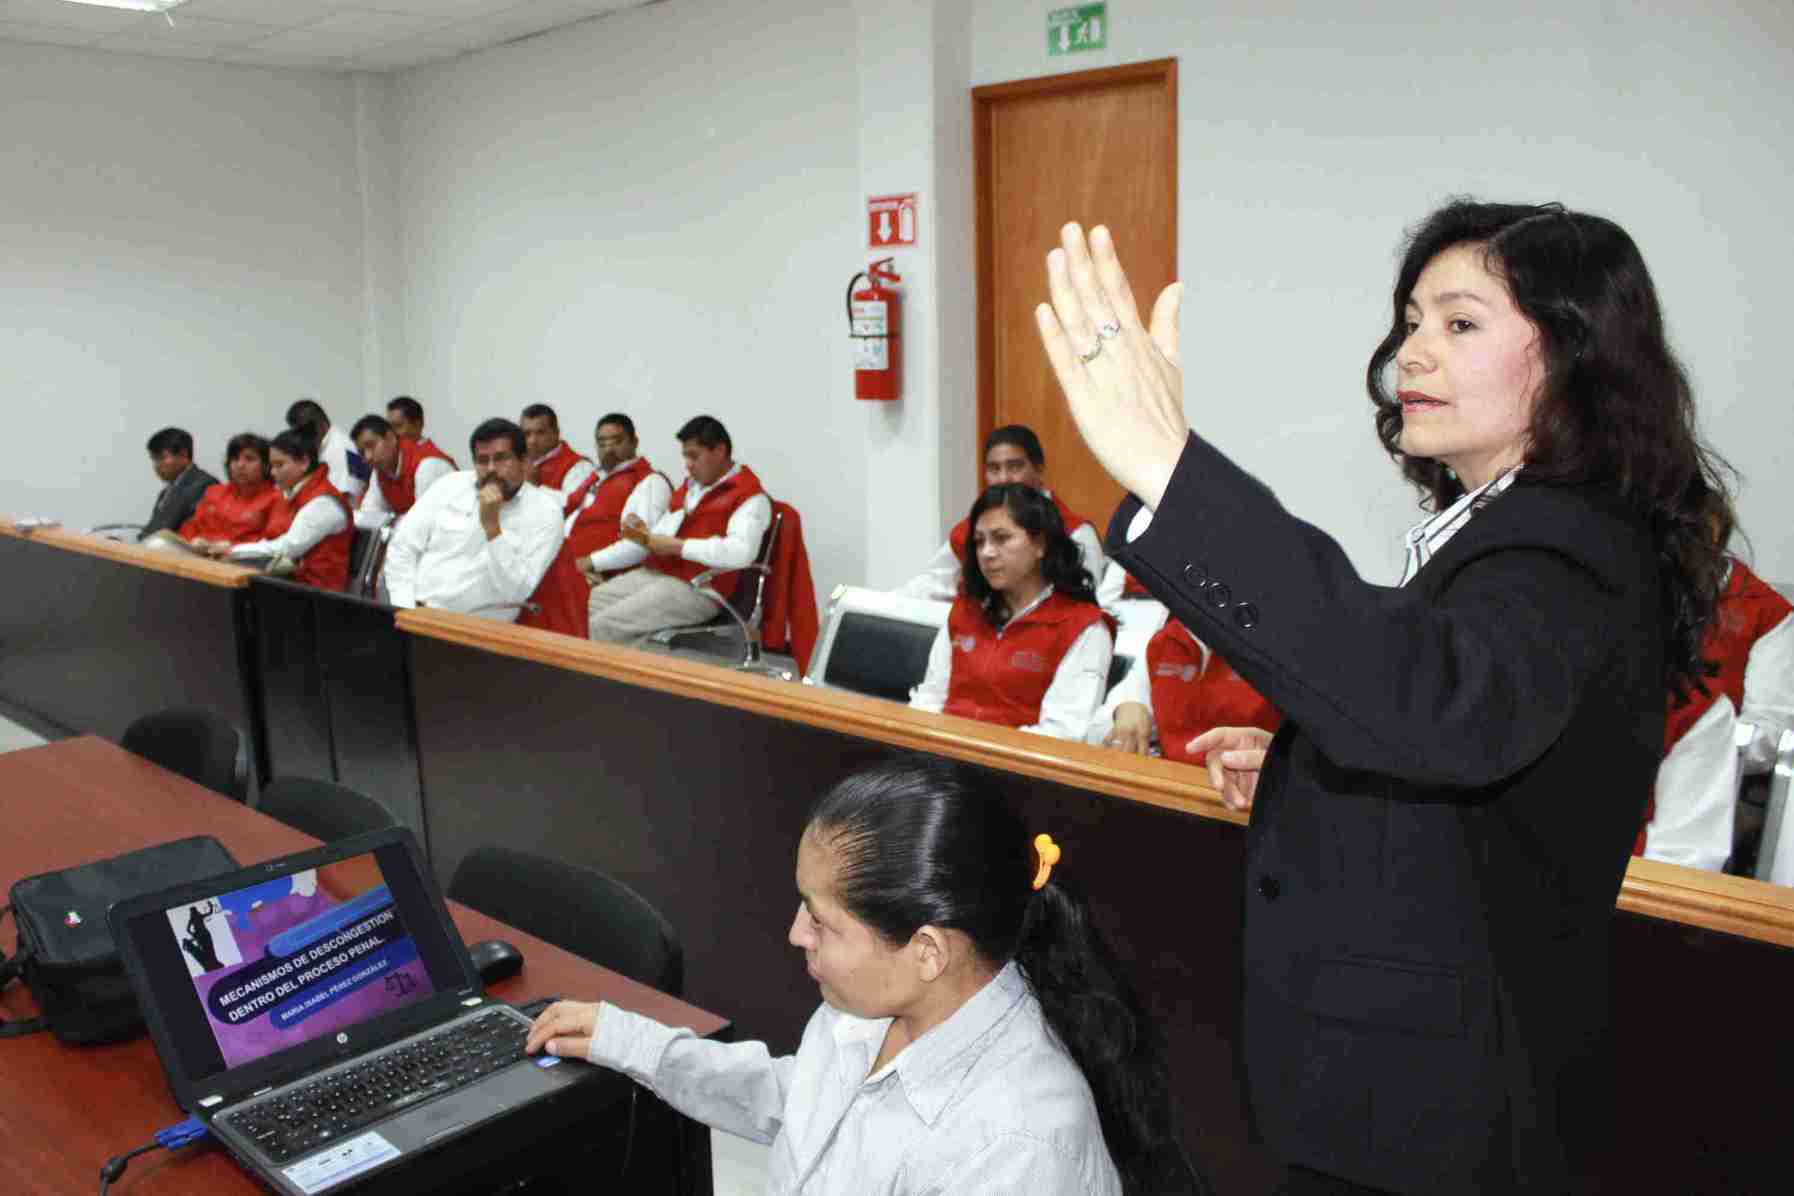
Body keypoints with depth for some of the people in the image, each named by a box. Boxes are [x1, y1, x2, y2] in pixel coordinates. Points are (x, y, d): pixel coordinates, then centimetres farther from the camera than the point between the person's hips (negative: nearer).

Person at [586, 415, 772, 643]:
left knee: (602, 627, -21)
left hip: (695, 588, -9)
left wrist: (677, 545, -18)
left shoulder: (750, 496, -9)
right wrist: (645, 535, 1)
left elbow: (740, 553, -24)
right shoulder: (690, 485, 18)